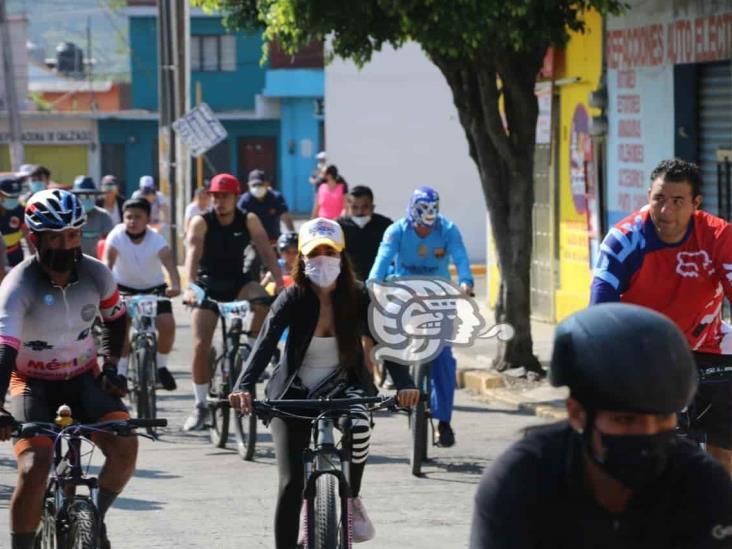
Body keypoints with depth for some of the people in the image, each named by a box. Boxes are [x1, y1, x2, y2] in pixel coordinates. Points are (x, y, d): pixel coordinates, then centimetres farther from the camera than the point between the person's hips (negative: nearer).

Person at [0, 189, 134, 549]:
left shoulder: (96, 274, -12)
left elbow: (115, 318, 10)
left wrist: (111, 366, -3)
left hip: (83, 377, 3)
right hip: (34, 382, -3)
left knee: (124, 447, -22)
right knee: (33, 471, -24)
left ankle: (96, 516, 5)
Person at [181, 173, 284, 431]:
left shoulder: (249, 221, -8)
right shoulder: (201, 223, -14)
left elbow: (266, 251, -16)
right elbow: (193, 254, -27)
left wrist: (279, 282, -31)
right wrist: (190, 286, -44)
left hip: (237, 282, 1)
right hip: (208, 286, -1)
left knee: (264, 299, -33)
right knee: (200, 345, -11)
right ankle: (200, 405, 2)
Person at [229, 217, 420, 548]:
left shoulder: (357, 298, -8)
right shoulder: (293, 299, -13)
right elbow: (265, 343, -25)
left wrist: (404, 383, -34)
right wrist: (244, 387, -43)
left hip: (344, 388, 1)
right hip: (295, 394, -1)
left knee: (359, 427, -33)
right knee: (291, 484, -10)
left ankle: (351, 499, -7)